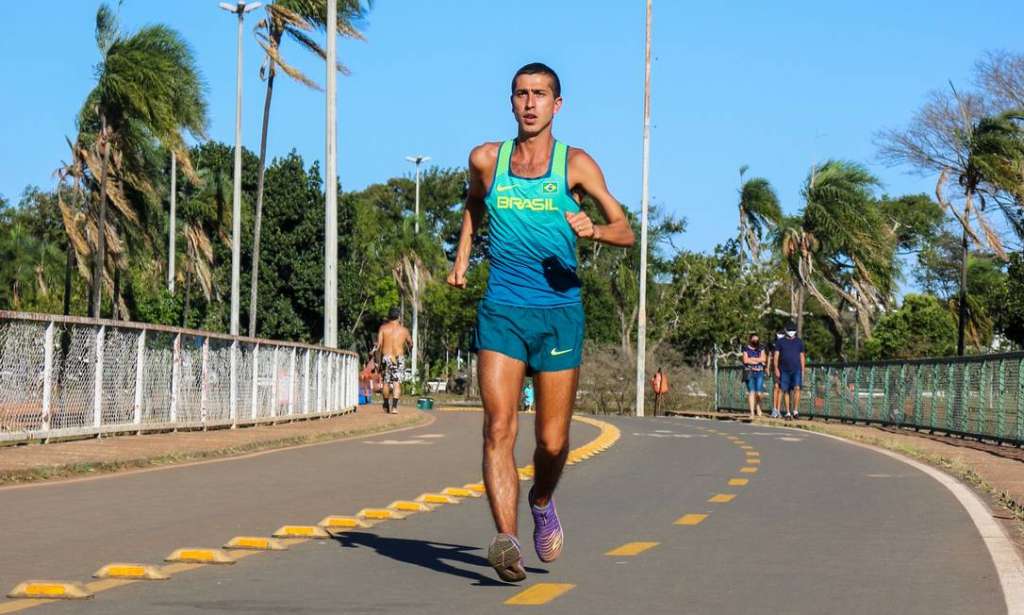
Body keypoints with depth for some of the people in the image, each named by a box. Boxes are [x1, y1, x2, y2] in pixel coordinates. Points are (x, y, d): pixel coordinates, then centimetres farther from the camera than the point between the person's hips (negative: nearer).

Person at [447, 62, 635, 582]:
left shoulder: (576, 164, 1)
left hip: (559, 312, -1)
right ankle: (506, 539, -25)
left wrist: (594, 230, -22)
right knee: (498, 427, -17)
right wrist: (462, 256, 18)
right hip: (501, 311, 1)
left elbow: (626, 231, -1)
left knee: (552, 441, 5)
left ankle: (542, 503, 36)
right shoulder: (486, 160, 7)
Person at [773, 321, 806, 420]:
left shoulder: (799, 342, 11)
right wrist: (776, 369, -5)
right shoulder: (780, 342, 7)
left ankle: (795, 411, -11)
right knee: (786, 391, 1)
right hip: (784, 371, 0)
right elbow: (776, 356, 5)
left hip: (796, 370, 0)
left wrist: (803, 370, 8)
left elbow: (802, 357, 13)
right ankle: (788, 413, 7)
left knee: (797, 388, -17)